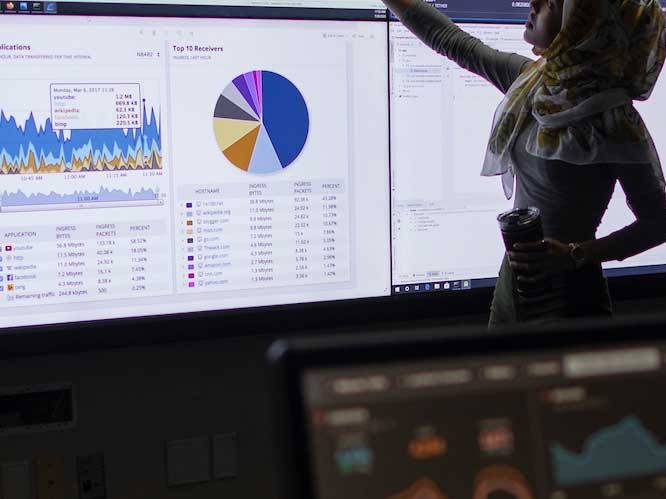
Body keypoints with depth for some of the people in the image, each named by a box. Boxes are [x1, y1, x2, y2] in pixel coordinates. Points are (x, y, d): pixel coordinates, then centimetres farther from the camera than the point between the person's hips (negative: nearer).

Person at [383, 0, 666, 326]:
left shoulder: (614, 123, -21)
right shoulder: (529, 79, -2)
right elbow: (451, 41, 11)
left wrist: (574, 255, -23)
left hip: (568, 292, -6)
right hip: (513, 276, 7)